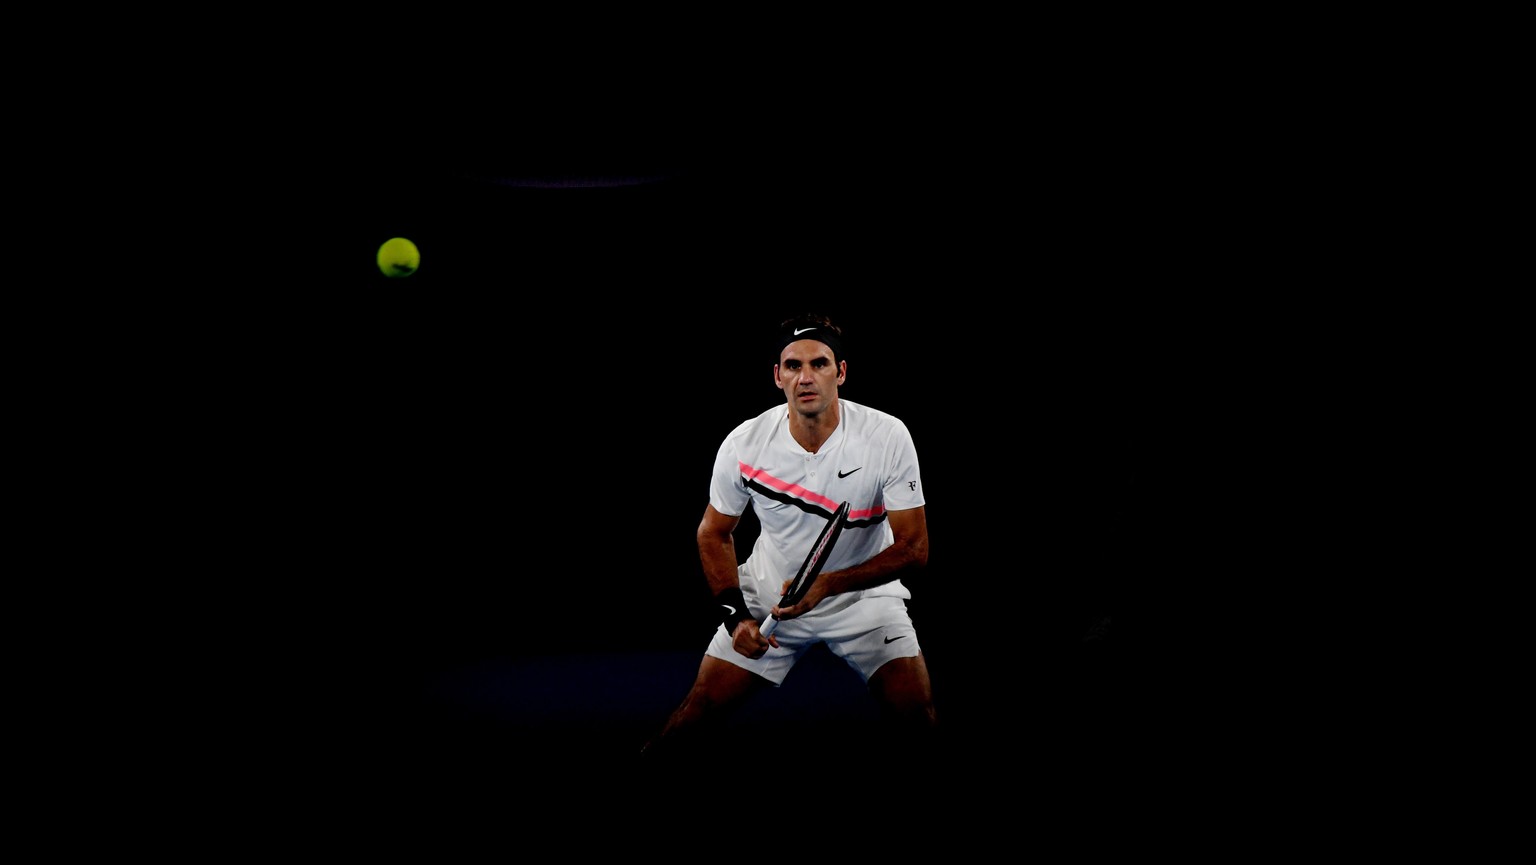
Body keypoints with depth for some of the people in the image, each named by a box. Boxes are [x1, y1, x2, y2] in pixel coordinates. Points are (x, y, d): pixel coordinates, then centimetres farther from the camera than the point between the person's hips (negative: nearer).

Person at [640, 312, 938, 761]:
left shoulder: (888, 436, -20)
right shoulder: (744, 443, -16)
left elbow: (913, 548, -17)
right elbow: (714, 533, 1)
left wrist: (826, 584, -29)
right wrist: (735, 615, -12)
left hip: (864, 593, -1)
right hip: (767, 596, 1)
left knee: (917, 716, -18)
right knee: (703, 706, -4)